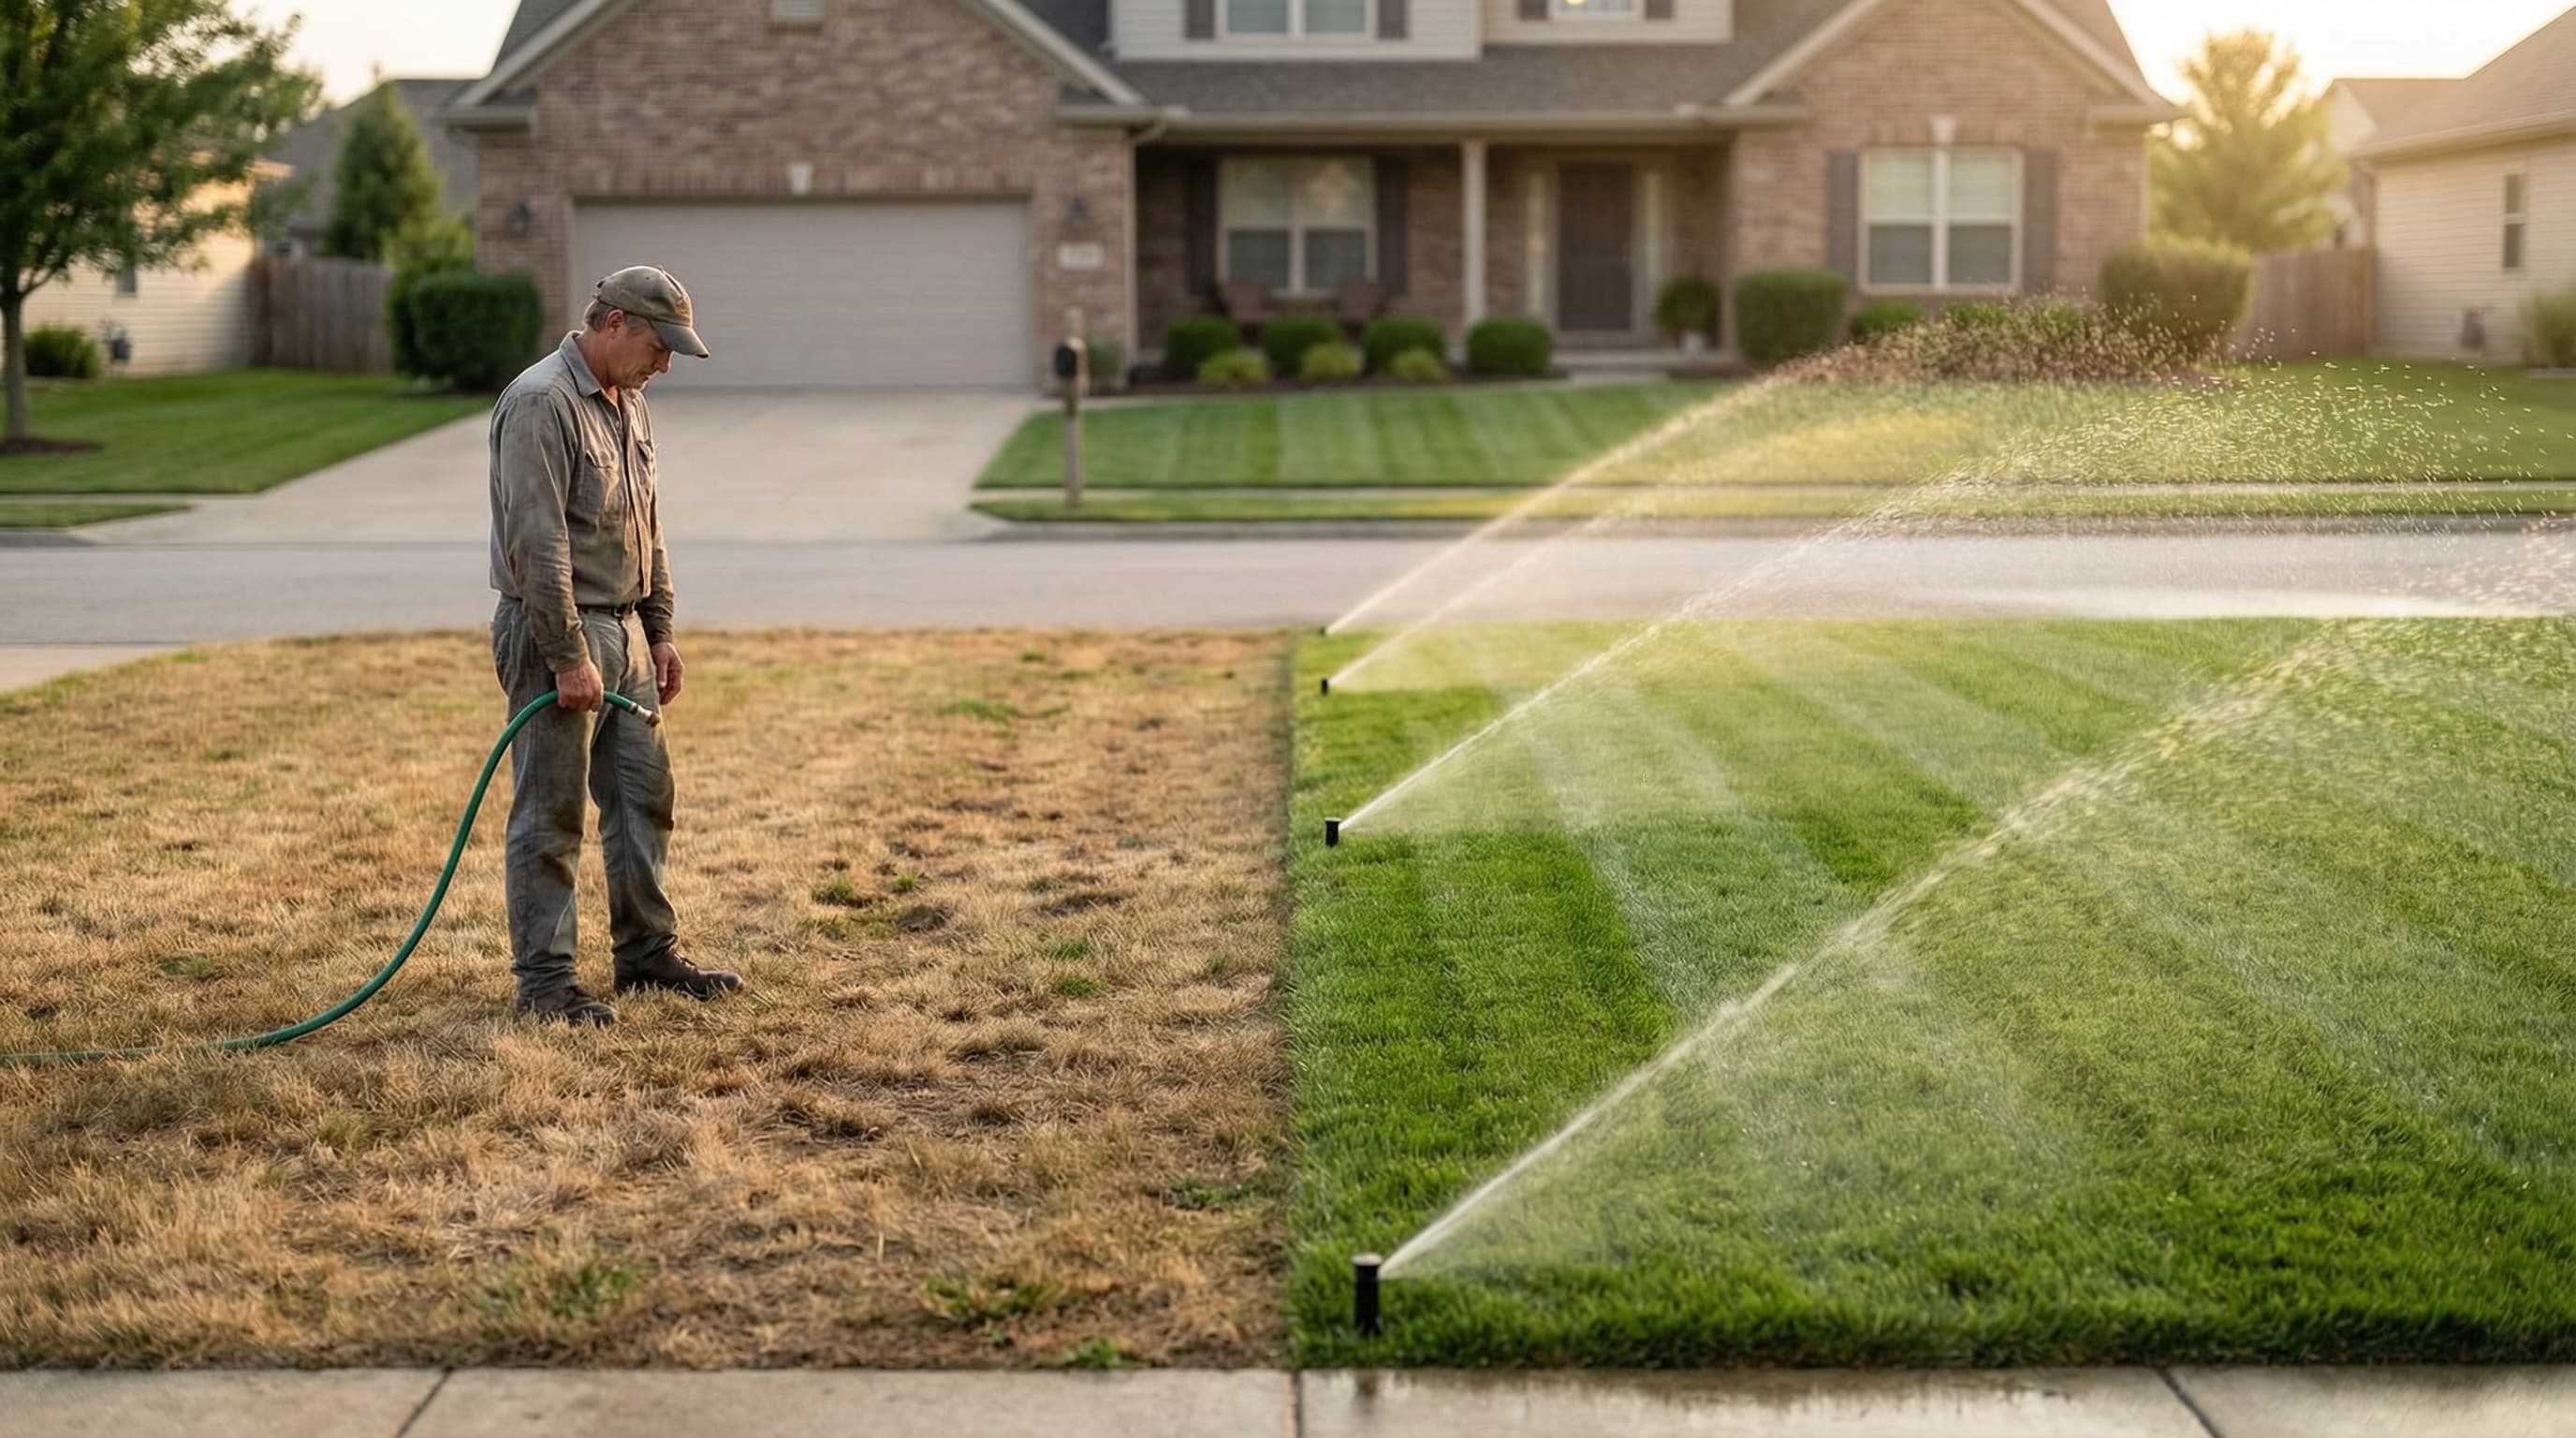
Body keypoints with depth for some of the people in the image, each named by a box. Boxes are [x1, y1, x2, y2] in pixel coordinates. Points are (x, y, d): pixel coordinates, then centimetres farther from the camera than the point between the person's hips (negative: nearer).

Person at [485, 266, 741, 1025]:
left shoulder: (627, 402, 13)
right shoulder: (541, 403, -17)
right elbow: (537, 544, -22)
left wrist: (660, 631, 17)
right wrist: (568, 659, -22)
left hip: (624, 630, 9)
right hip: (557, 636, -9)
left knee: (643, 796, 13)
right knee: (550, 815, -2)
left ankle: (648, 954, 24)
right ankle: (544, 982, 6)